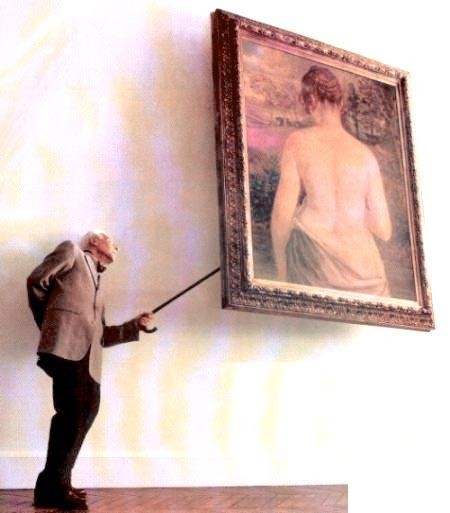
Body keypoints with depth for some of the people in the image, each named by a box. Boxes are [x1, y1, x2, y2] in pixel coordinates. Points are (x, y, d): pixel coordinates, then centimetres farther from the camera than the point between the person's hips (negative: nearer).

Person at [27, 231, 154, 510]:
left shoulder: (98, 286, 35)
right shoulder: (72, 251, 16)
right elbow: (37, 280, 4)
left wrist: (136, 325, 18)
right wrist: (50, 321, 11)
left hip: (88, 355, 8)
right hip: (66, 344, -8)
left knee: (85, 409, -4)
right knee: (75, 409, -17)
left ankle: (55, 484, 2)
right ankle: (53, 485, -13)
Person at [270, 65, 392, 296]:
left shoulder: (298, 141, 2)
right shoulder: (366, 154, 7)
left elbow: (282, 213, -3)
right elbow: (384, 230, 10)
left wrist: (282, 273, 8)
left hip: (312, 265, -2)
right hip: (365, 274, 2)